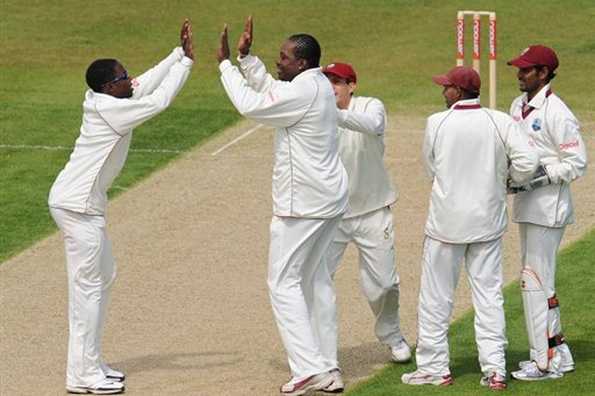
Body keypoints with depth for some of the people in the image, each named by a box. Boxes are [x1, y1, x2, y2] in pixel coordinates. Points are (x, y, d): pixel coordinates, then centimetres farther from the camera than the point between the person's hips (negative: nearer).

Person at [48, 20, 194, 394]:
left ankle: (90, 363, 24)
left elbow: (148, 84, 18)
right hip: (78, 206, -11)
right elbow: (159, 100, -18)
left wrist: (179, 53, 13)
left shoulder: (106, 102, 8)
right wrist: (186, 61, -11)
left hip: (84, 204, 11)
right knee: (88, 285, -6)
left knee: (103, 277, 18)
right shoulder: (109, 108, -19)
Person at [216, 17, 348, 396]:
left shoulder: (303, 93, -20)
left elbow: (250, 105, -15)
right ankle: (326, 365, 20)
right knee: (313, 278, 17)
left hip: (303, 207, -10)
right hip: (330, 200, 10)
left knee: (284, 282, -5)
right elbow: (269, 90, 21)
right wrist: (246, 56, 11)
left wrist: (226, 63, -5)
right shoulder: (320, 85, 10)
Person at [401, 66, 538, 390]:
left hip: (446, 223, -2)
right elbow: (527, 160, -15)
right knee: (489, 295, 9)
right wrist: (507, 179, 4)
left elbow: (431, 169, 3)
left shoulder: (436, 124, -9)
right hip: (488, 221, 2)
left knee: (436, 296, 8)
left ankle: (434, 367, 11)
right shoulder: (501, 122, -6)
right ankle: (494, 369, 5)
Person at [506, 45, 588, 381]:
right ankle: (559, 354, 25)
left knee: (536, 280, -8)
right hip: (527, 203, 9)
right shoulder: (518, 106, 11)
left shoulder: (556, 113, -16)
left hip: (549, 207, -9)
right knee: (537, 279, 15)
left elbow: (577, 163, -16)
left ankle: (544, 362, -3)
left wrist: (539, 175, -22)